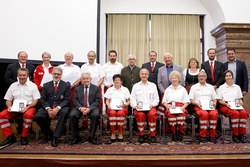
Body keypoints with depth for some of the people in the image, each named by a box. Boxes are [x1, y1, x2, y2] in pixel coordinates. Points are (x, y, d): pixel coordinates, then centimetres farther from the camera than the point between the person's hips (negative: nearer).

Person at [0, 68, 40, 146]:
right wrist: (9, 106, -7)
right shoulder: (13, 85, 15)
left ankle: (24, 137, -19)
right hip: (15, 107, 4)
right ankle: (10, 136, -9)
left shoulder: (33, 85, 5)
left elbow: (36, 100, -2)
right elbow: (8, 100, 16)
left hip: (28, 106, -4)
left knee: (28, 115, -37)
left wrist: (27, 107, -18)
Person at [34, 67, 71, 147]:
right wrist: (48, 109, -12)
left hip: (61, 107, -2)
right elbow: (42, 99, 7)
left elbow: (67, 100, -1)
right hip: (48, 107, 2)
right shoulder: (46, 85, 15)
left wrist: (58, 108, -18)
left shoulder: (66, 85, 8)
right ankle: (48, 133, 1)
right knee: (37, 116, -25)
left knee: (64, 112, -36)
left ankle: (55, 137, -26)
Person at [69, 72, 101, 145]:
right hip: (80, 108, 2)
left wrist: (89, 108, -16)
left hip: (92, 108, -1)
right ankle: (76, 137, -10)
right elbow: (75, 101, 5)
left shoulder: (96, 88, 9)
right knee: (72, 115, -27)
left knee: (96, 115, -33)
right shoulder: (77, 89, 15)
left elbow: (98, 101, 0)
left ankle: (91, 137, -16)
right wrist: (80, 108, -16)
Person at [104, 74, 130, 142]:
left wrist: (126, 104, -7)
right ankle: (113, 134, -27)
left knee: (120, 113, -36)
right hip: (112, 107, 1)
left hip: (122, 108, -1)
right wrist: (108, 105, -5)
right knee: (112, 113, -36)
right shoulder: (110, 89, 23)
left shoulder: (125, 89, 21)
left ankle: (120, 134, -26)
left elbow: (128, 101, 15)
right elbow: (107, 100, 16)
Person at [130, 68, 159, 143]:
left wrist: (152, 104, -6)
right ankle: (141, 135, -16)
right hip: (139, 107, 0)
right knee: (140, 115, -34)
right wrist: (135, 105, -7)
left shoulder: (153, 85, 19)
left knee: (152, 114, -33)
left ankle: (153, 135, -18)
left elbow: (156, 98, 14)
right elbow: (132, 98, 12)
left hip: (150, 107, 0)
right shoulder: (136, 86, 19)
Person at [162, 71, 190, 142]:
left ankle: (181, 132, -19)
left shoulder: (183, 89, 23)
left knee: (182, 114, -37)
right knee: (171, 114, -36)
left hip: (180, 107, 0)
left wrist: (183, 107, -6)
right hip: (170, 106, 1)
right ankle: (174, 132, -22)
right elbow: (164, 101, 18)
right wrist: (167, 105, -5)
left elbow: (187, 101, 14)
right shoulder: (167, 89, 25)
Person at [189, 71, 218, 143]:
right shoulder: (194, 87, 17)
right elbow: (191, 100, 8)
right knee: (204, 114, -36)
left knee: (214, 114, -32)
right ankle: (202, 136, -26)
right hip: (199, 107, -2)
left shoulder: (210, 87, 26)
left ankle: (212, 135, -21)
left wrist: (214, 103, -1)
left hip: (210, 106, 2)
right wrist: (197, 103, -11)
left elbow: (215, 98, 22)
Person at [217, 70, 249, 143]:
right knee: (235, 113, -36)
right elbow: (219, 100, 8)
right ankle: (235, 134, -28)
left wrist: (240, 102, -3)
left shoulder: (237, 87, 24)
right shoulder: (221, 87, 15)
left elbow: (240, 99, 20)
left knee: (244, 113, -32)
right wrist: (226, 103, -11)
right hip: (225, 106, -3)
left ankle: (242, 134, -26)